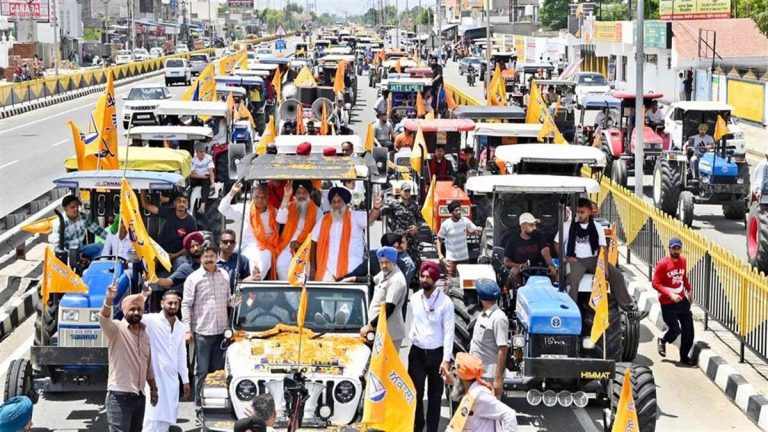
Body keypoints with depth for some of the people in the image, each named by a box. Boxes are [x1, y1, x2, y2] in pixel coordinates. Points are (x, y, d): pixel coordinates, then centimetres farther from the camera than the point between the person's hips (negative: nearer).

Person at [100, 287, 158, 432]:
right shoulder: (117, 328, -7)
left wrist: (153, 388, 18)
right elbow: (104, 320, -31)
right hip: (119, 395, -7)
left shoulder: (144, 334, 14)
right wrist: (109, 300, -49)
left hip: (139, 395, 7)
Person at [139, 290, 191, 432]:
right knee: (152, 418, -10)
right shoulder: (152, 321, -8)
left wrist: (185, 380, 17)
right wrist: (143, 297, -38)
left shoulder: (180, 327, 11)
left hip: (172, 380, 6)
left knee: (166, 420, 8)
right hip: (154, 377, -6)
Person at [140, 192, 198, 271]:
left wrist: (176, 255, -13)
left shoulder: (191, 221, -13)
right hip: (161, 250, 2)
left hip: (179, 253, -2)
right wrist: (143, 190, -18)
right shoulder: (169, 212, -7)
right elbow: (146, 205, -5)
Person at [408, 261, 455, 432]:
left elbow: (449, 332, -11)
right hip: (417, 352, 3)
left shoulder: (445, 302, -10)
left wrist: (446, 360, -17)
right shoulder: (415, 298, 3)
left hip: (436, 353, -3)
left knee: (435, 395, 5)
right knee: (415, 392, 1)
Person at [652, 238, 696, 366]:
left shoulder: (682, 260, 4)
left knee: (688, 330, 4)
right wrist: (670, 294, -24)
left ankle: (684, 357, 20)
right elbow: (655, 283, -17)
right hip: (668, 304, -6)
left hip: (682, 300, 6)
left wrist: (689, 289, 12)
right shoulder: (663, 263, -15)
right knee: (675, 329, -8)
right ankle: (662, 341, 26)